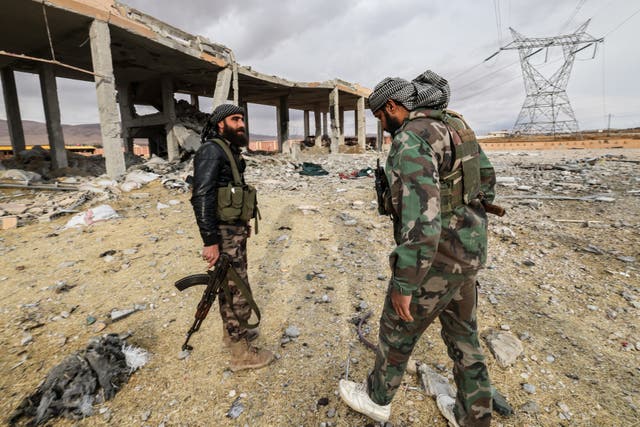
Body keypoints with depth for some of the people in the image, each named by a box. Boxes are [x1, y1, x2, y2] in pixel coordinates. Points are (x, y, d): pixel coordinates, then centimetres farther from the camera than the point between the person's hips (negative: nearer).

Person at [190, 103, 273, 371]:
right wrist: (210, 241, -25)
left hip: (236, 230, 9)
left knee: (230, 286, 21)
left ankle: (231, 332, 39)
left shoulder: (231, 151, 12)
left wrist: (242, 226, 16)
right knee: (238, 291, -1)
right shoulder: (211, 150, -16)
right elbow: (202, 197, -22)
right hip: (225, 235, -9)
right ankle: (241, 353, 14)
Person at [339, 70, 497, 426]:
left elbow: (421, 217, -31)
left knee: (397, 330, 14)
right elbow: (487, 179, 18)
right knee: (463, 333, 22)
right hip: (470, 249, 9)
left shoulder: (412, 138, -22)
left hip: (436, 258, -9)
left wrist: (403, 284, -24)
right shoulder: (455, 125, 9)